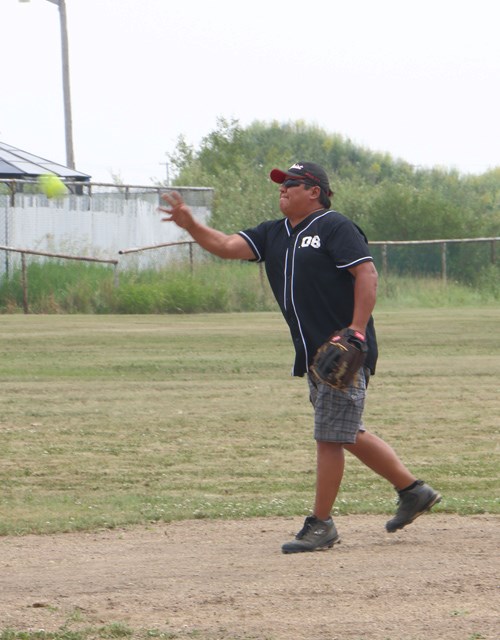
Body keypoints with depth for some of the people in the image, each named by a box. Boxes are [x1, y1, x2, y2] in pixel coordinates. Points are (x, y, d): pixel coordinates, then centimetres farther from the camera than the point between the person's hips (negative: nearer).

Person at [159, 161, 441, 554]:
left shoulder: (335, 227, -8)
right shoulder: (273, 234, 16)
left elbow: (367, 274, -15)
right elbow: (227, 247, 8)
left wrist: (356, 330, -22)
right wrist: (190, 225, -9)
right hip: (313, 355, 9)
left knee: (330, 436, -7)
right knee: (346, 435, 15)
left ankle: (321, 525, -1)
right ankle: (413, 490, 25)